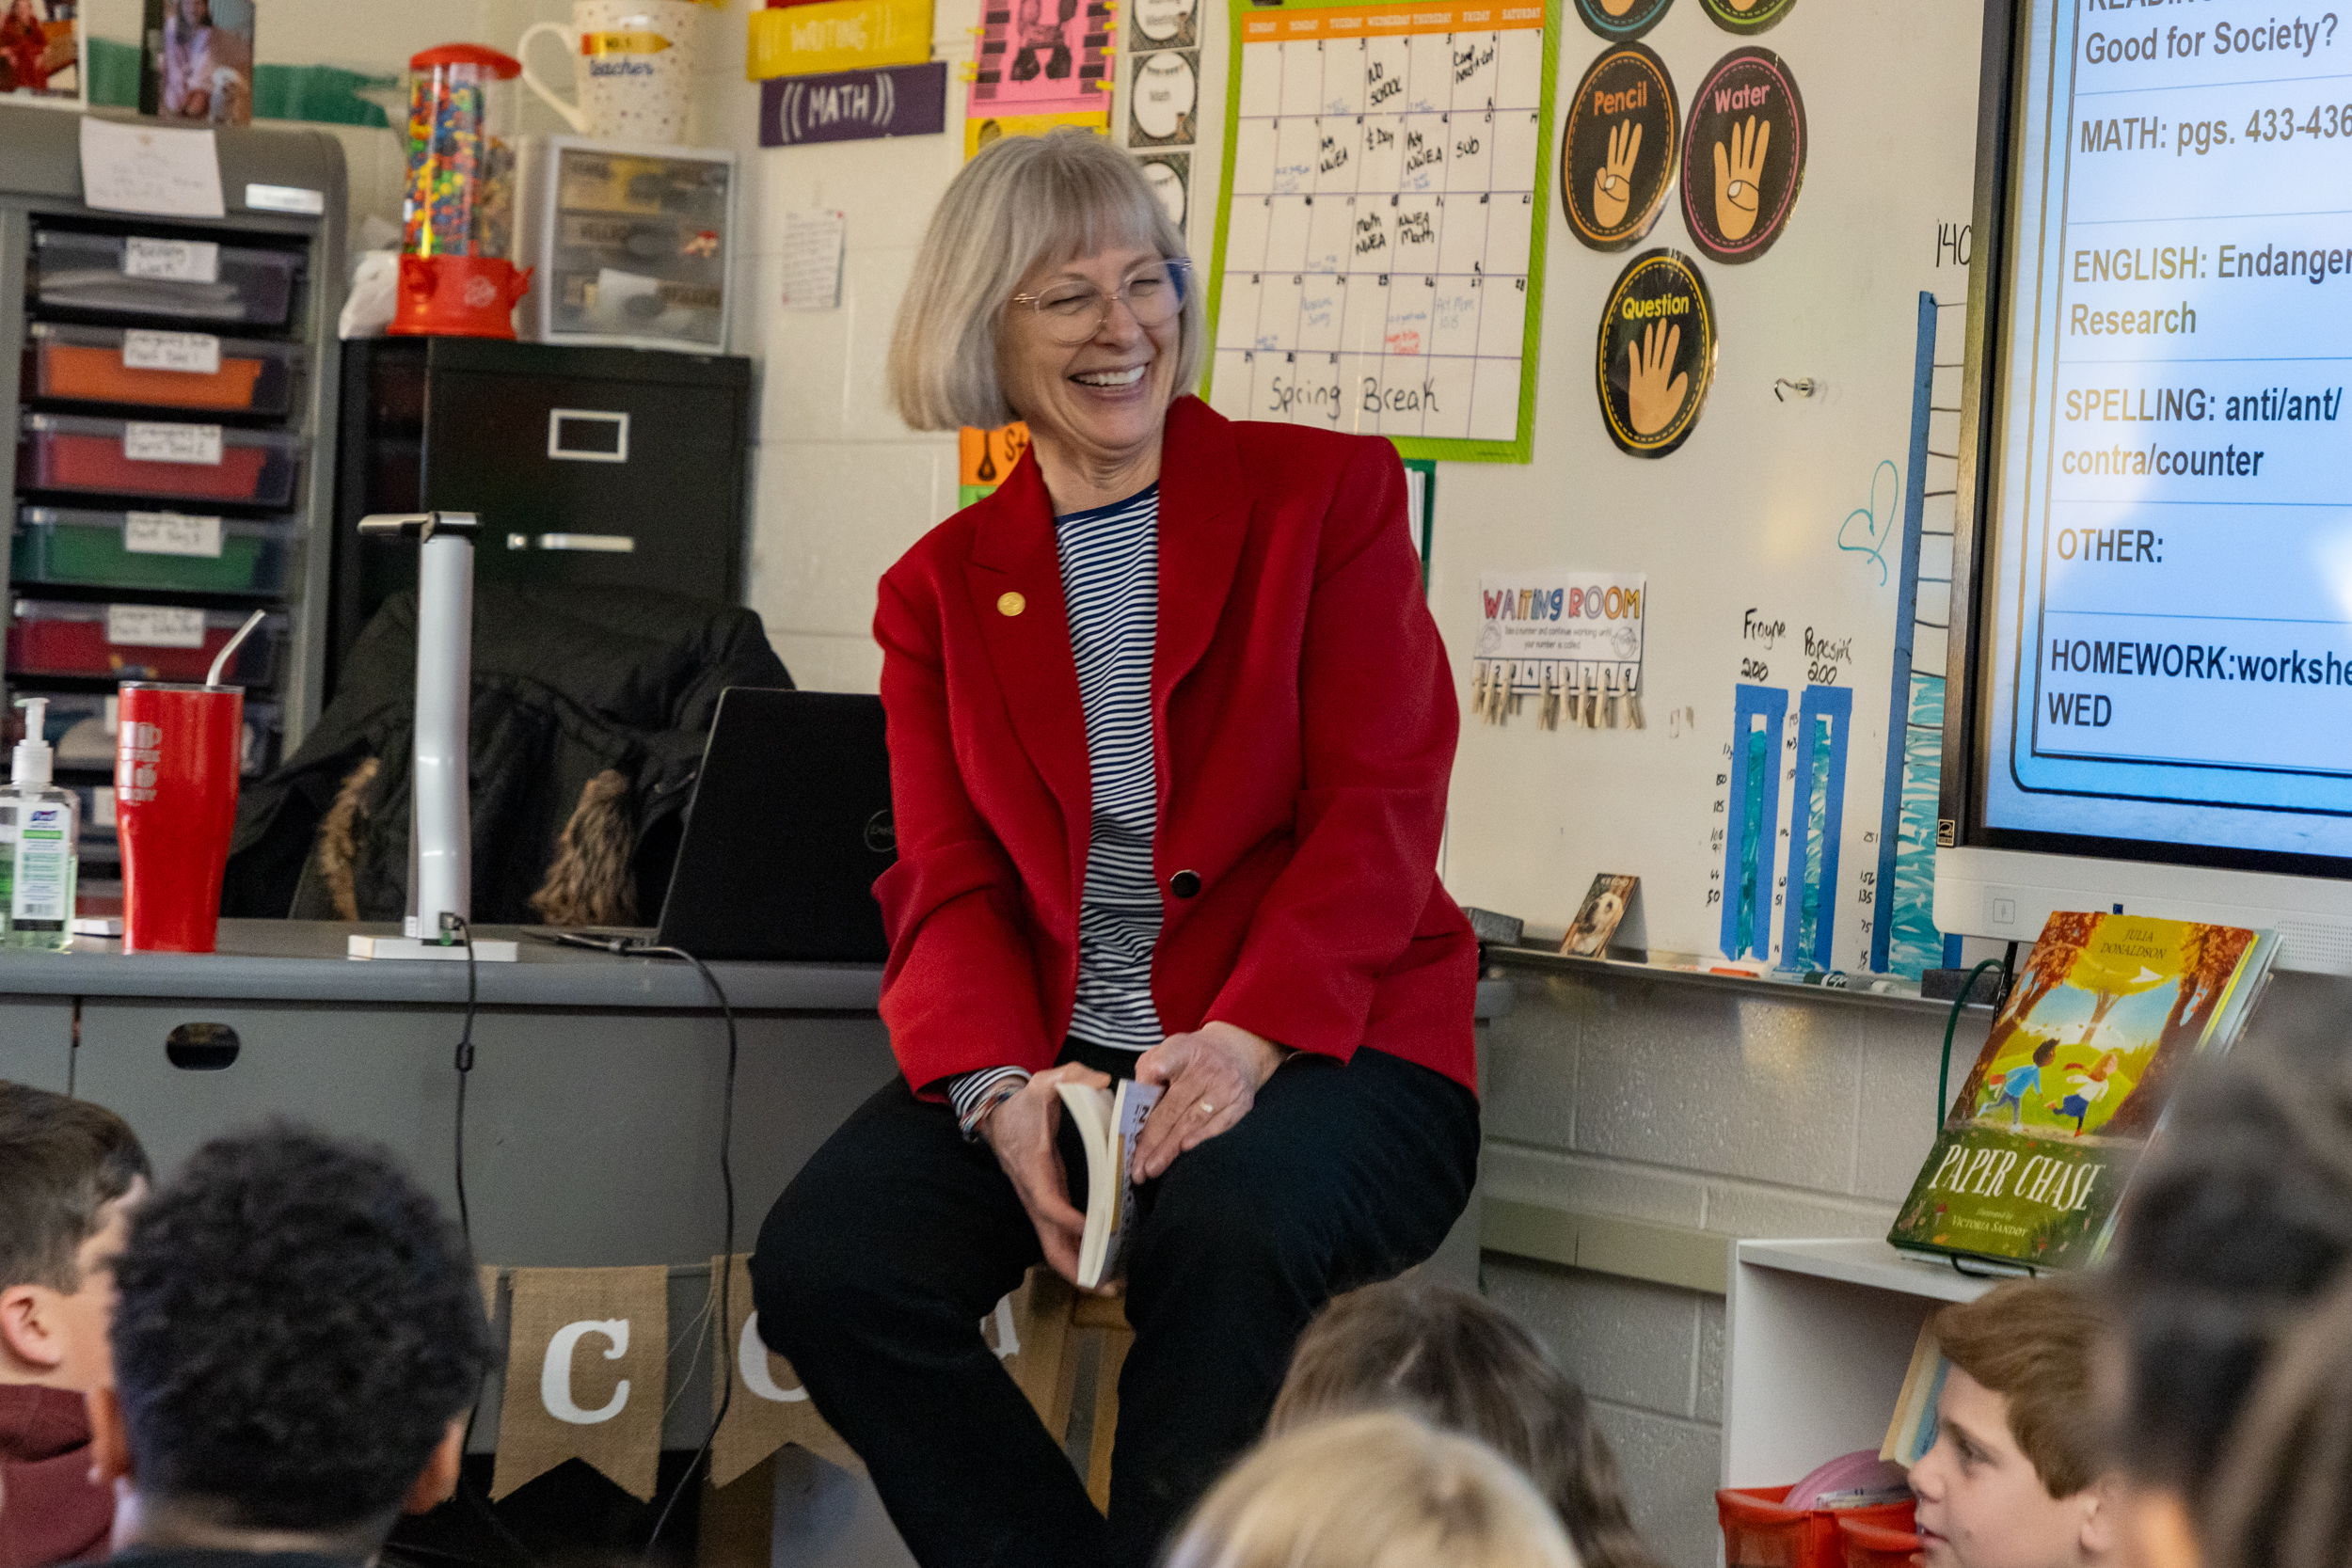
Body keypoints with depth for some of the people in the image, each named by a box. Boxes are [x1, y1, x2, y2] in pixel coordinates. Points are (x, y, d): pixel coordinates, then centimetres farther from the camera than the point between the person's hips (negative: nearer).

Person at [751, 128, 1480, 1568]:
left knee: (1227, 1227, -37)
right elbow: (951, 890, 6)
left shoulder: (1326, 492, 4)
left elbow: (1379, 808, -5)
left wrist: (1245, 1043, -21)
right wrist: (1001, 1094, -16)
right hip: (1058, 1056, 4)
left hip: (1327, 1052, -3)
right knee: (819, 1266, -22)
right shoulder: (941, 588, 14)